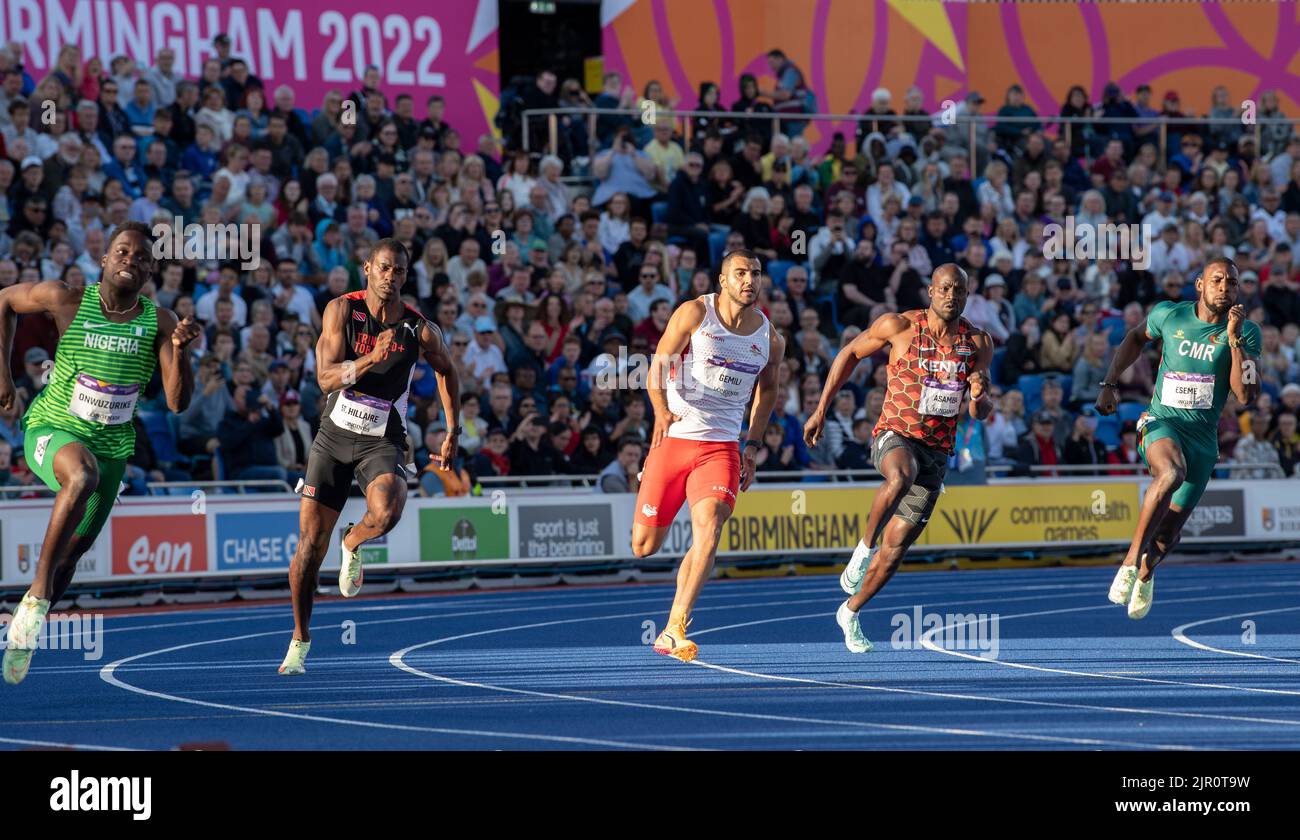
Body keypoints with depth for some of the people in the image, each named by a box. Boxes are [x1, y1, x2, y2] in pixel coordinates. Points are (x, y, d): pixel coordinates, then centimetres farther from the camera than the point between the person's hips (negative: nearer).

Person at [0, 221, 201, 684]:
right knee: (82, 476, -39)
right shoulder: (67, 300, -12)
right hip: (51, 431, -4)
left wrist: (179, 350, -28)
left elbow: (178, 402, -11)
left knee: (71, 552, 14)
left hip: (111, 446, 4)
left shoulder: (159, 323, -7)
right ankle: (37, 594, -31)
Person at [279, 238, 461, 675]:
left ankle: (353, 544, 5)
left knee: (386, 512, -32)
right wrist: (372, 358, -34)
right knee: (311, 542, 1)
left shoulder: (420, 329, -7)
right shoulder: (342, 310, -9)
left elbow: (447, 371, 13)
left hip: (382, 443, -1)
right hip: (334, 437, 1)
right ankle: (299, 642, 18)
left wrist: (453, 432, 12)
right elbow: (326, 377, -18)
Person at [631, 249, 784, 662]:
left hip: (721, 446, 2)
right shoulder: (694, 313, -5)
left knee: (709, 531, -21)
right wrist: (661, 411, -22)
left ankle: (673, 631, -19)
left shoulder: (771, 338, 6)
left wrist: (753, 446, 14)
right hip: (674, 438, -2)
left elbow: (767, 391, 21)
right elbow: (658, 365, -6)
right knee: (644, 547, 3)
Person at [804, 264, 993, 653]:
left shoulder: (978, 343, 2)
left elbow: (981, 413, 9)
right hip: (894, 436, -3)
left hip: (937, 451, 3)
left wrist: (980, 398, -17)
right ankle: (864, 547, -23)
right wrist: (821, 410, 5)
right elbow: (849, 354, 7)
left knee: (895, 548, 5)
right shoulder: (899, 326, -7)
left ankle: (851, 612, 25)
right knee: (901, 477, -42)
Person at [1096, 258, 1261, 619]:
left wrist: (1234, 339, -21)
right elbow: (1136, 337, 20)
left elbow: (1245, 396, -14)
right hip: (1161, 422, -2)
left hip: (1203, 437, 2)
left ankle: (1146, 573, 44)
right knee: (1171, 474, -37)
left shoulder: (1246, 332, -5)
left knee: (1169, 531, 9)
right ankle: (1131, 560, -28)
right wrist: (1110, 384, 12)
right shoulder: (1168, 315, -3)